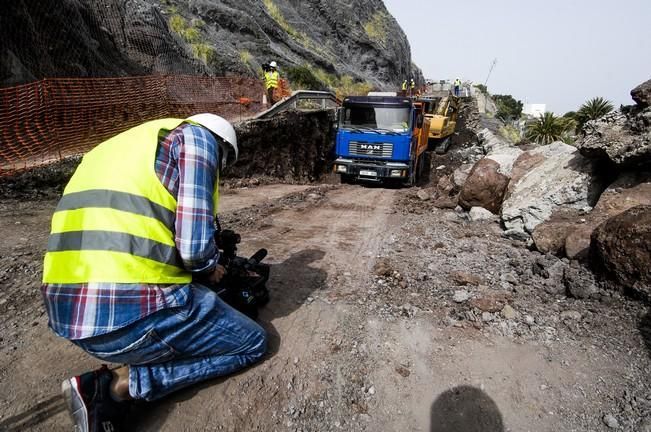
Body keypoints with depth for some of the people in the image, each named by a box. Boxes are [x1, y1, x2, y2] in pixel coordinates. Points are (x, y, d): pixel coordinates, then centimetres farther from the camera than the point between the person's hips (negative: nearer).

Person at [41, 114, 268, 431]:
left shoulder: (128, 144, 24)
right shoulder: (197, 136, -1)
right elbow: (195, 245, -14)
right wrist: (211, 268, 9)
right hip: (135, 312, -9)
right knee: (253, 343, 12)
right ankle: (119, 384, 2)